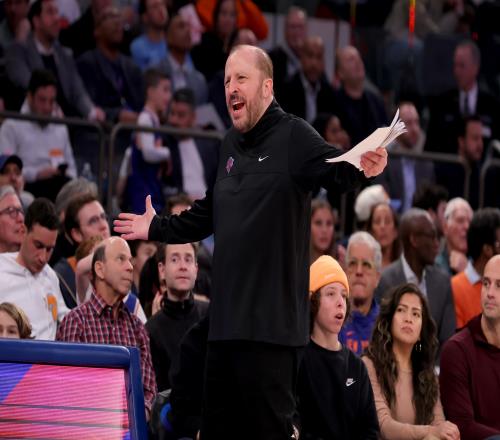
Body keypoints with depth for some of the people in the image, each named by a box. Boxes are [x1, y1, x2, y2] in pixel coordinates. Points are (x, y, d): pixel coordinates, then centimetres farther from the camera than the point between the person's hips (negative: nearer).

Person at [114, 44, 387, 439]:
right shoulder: (231, 144, 18)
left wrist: (361, 168, -43)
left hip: (271, 321, -8)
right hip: (227, 317, 8)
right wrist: (157, 229, 35)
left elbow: (334, 169, -23)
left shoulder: (293, 135, -5)